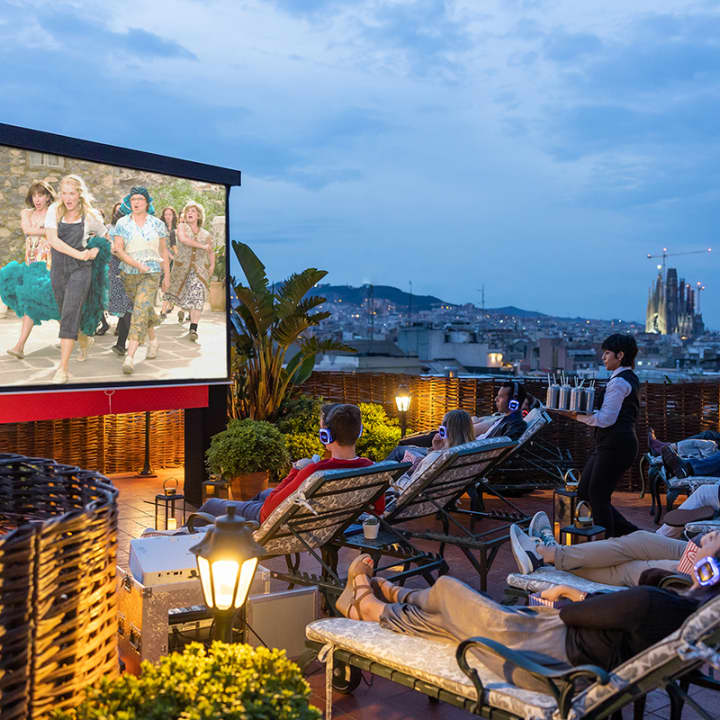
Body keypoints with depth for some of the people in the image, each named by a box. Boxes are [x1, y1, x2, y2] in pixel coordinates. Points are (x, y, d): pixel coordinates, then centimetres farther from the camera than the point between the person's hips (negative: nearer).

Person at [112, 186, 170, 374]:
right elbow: (118, 249, -6)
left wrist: (167, 276, 8)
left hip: (151, 274, -2)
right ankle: (153, 339, 45)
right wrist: (136, 264, -18)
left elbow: (163, 251, 8)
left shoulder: (157, 223, 3)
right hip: (129, 274, 2)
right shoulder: (122, 223, 2)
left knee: (140, 311, -16)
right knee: (145, 309, 18)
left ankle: (130, 357, -21)